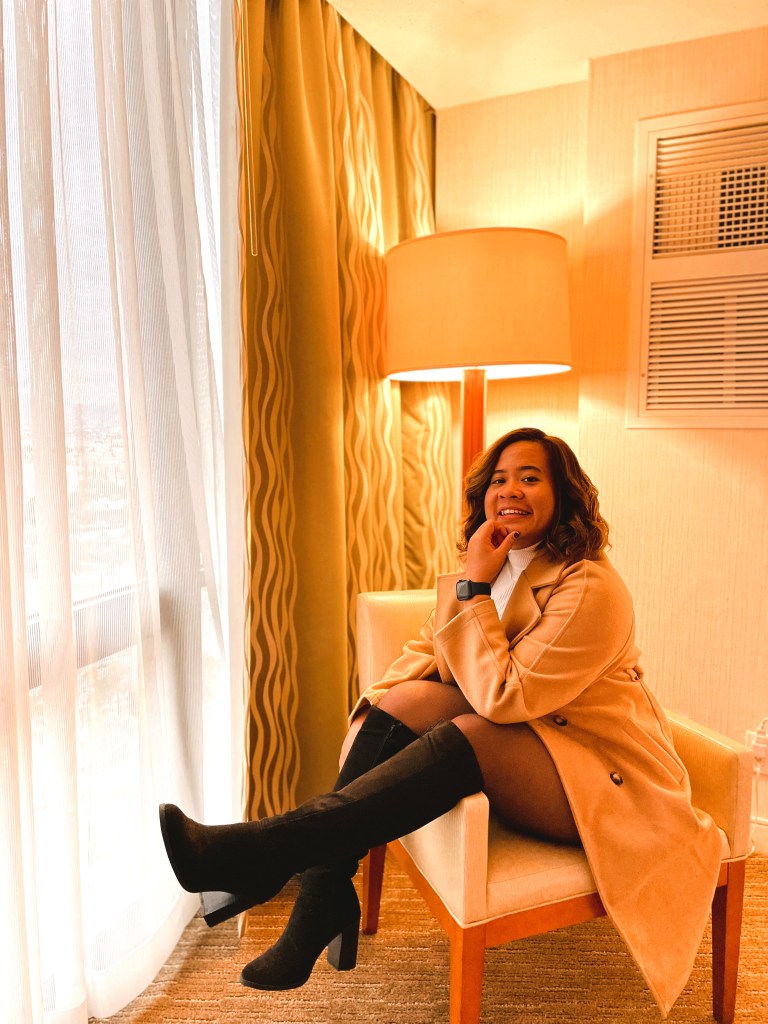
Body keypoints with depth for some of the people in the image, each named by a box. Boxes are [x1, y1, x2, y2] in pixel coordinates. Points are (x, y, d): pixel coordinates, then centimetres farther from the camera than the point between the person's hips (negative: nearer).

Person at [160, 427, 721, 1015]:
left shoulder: (592, 590, -21)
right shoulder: (487, 571, 4)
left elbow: (502, 696, -25)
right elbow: (425, 650, 9)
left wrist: (473, 588, -24)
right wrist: (375, 706, -9)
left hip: (600, 777, -7)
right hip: (515, 736, 7)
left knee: (467, 736, -32)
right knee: (404, 701, -16)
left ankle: (265, 849, -29)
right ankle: (324, 899, -16)